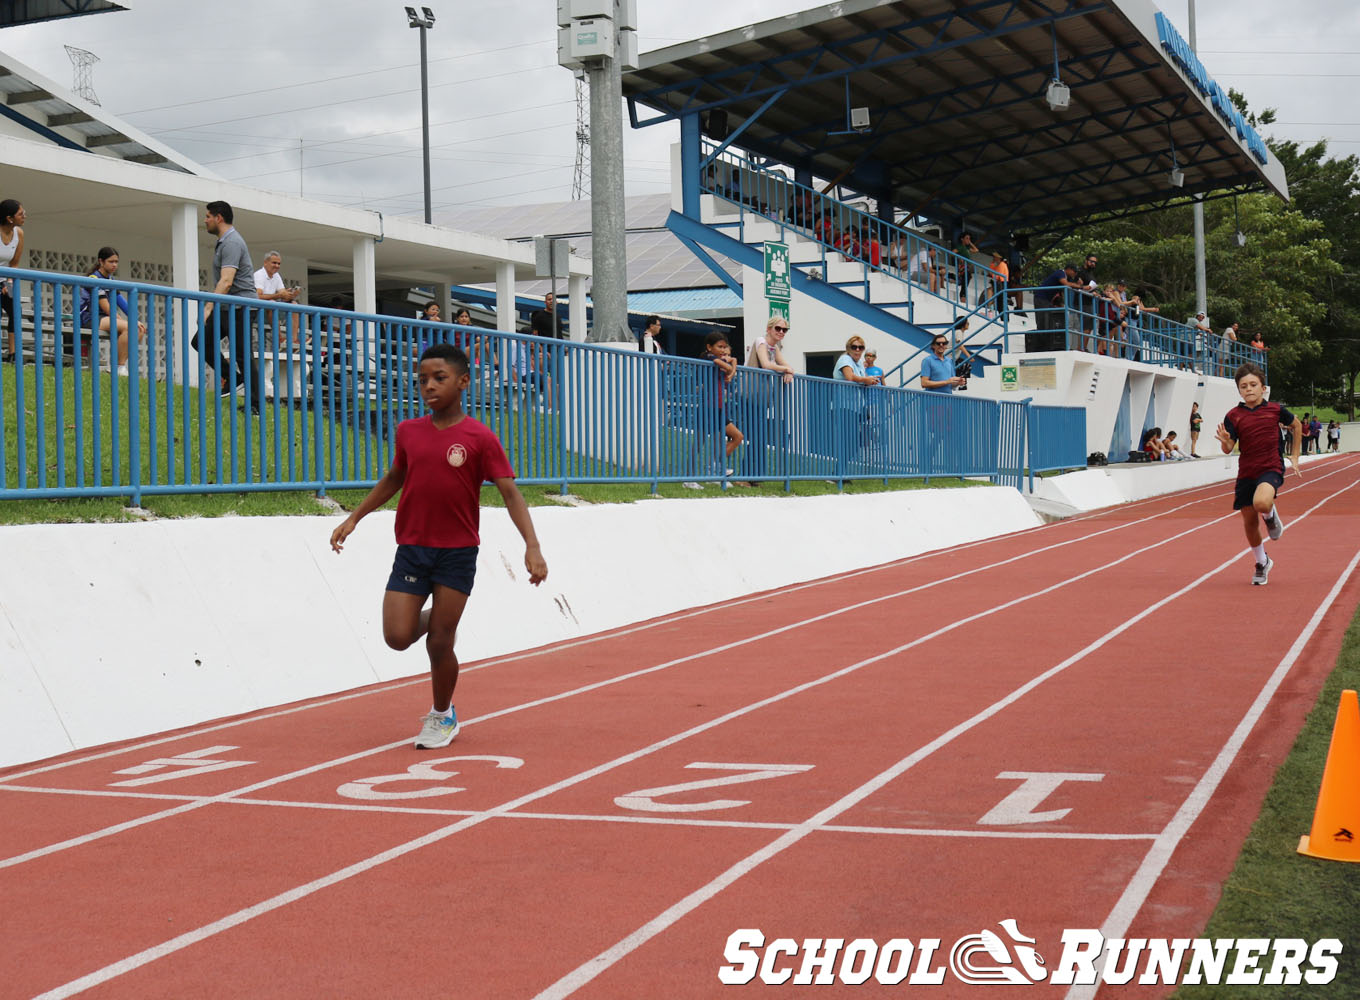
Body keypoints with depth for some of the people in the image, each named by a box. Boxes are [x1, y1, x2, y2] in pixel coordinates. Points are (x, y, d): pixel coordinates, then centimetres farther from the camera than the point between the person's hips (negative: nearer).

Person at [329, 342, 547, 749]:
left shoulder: (480, 438, -9)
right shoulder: (409, 432, 3)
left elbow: (510, 491, -12)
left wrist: (532, 546, -23)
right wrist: (354, 517, 18)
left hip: (457, 553, -3)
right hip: (412, 549, 3)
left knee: (439, 644, 0)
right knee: (397, 636, -7)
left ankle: (442, 715, 26)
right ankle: (434, 619, 29)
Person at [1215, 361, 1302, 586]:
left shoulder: (1275, 410, -2)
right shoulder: (1234, 416, -2)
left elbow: (1296, 425, 18)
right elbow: (1229, 449, -5)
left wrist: (1294, 457, 17)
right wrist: (1225, 441, -29)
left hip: (1271, 468, -2)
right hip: (1246, 472, 3)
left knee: (1261, 502, -34)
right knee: (1249, 522, 8)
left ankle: (1271, 515, 5)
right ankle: (1262, 563, 32)